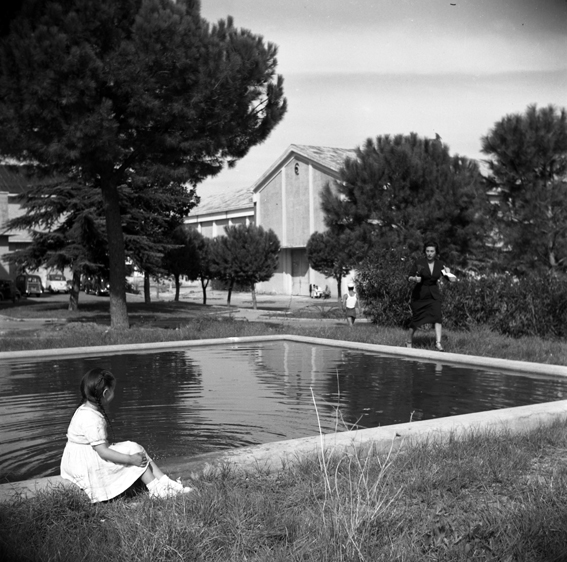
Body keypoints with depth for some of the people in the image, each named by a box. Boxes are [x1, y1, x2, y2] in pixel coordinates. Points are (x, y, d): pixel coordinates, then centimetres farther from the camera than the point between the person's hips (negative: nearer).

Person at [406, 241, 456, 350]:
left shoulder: (440, 264, -1)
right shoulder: (419, 263, -10)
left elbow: (452, 279, -1)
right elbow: (409, 277, -7)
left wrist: (448, 273, -22)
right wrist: (415, 279, -28)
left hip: (434, 294, 2)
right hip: (419, 294, -2)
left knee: (437, 316, -16)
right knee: (416, 319, 3)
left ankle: (438, 343, -16)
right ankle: (409, 341, 24)